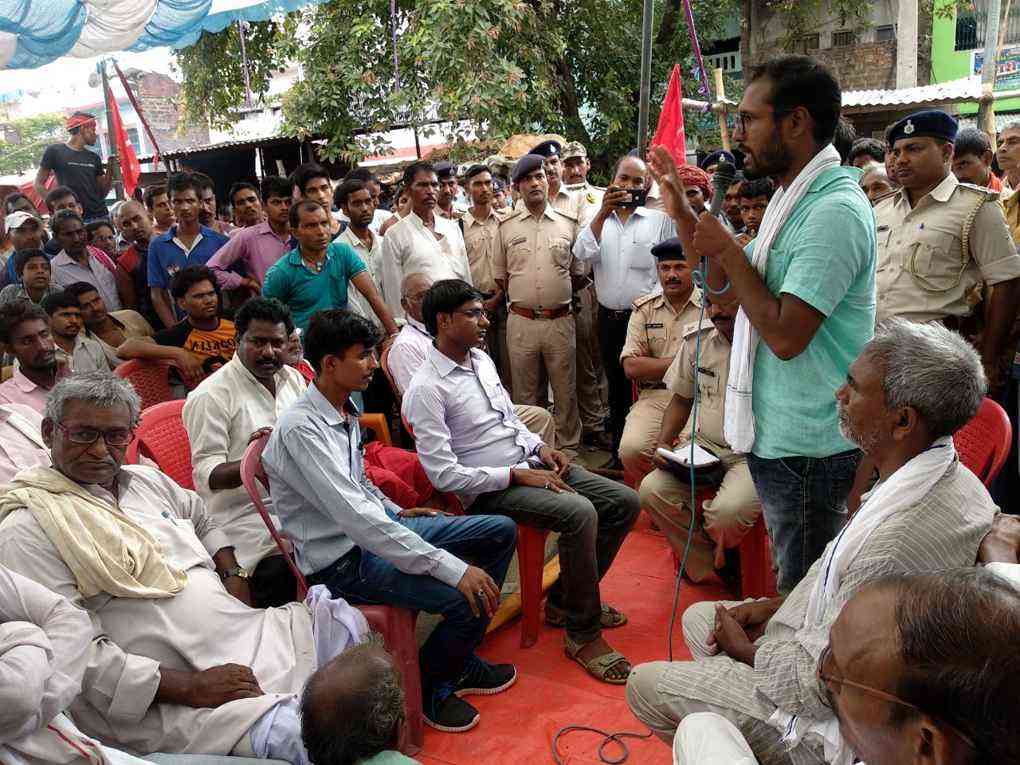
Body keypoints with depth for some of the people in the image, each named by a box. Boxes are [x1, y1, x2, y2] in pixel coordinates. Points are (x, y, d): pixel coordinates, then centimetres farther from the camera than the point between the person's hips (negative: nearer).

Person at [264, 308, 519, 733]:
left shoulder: (345, 410, 4)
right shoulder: (301, 428, -25)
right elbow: (356, 519, -32)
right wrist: (453, 568, -34)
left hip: (377, 527, 9)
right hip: (341, 560, -9)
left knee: (501, 531, 6)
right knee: (468, 598, -26)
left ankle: (458, 661, 18)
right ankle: (427, 687, 7)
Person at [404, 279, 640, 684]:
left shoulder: (482, 359, 10)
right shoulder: (426, 389, -16)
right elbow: (443, 473, -20)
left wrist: (539, 447, 2)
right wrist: (517, 475, -20)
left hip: (528, 465, 9)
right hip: (490, 490, -9)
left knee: (624, 502, 0)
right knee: (579, 513, -31)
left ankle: (566, 600, 16)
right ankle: (583, 633, -11)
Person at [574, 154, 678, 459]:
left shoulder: (660, 220, 0)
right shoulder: (598, 219, 10)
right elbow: (581, 256, -7)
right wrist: (603, 213, -14)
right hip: (608, 317, 4)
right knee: (616, 388, 14)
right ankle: (619, 452, 27)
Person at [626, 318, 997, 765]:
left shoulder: (899, 540, -39)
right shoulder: (950, 477, -7)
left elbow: (824, 685, -28)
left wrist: (747, 650, -9)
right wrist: (777, 607, 3)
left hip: (834, 725, -9)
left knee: (645, 686, 1)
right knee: (698, 618, 21)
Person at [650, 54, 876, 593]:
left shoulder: (834, 210, -21)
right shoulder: (796, 199, 12)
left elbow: (785, 335, -27)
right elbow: (727, 289, 18)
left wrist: (730, 250, -16)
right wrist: (683, 214, 11)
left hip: (806, 447, -10)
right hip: (778, 436, 10)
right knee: (796, 587, 24)